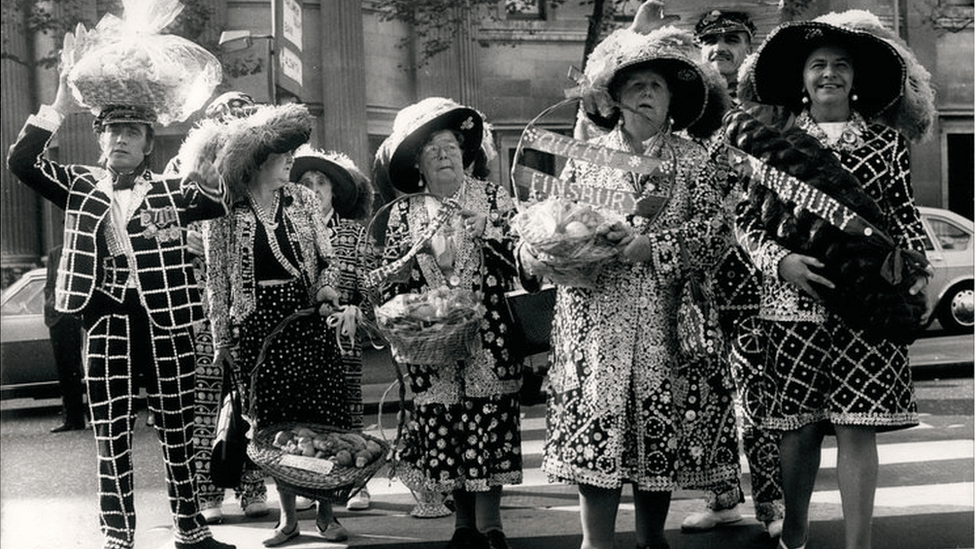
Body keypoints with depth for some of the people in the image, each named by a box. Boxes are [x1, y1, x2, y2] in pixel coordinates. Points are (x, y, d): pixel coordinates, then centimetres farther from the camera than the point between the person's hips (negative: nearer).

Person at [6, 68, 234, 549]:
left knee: (177, 428, 7)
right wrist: (58, 110, -9)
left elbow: (217, 207, -4)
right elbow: (21, 162, -1)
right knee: (110, 433, 2)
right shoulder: (80, 186, 9)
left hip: (164, 320, 0)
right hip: (106, 317, 0)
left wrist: (210, 183, -26)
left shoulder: (170, 191, 9)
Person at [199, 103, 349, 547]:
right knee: (273, 424, 2)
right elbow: (217, 278, 1)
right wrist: (222, 338, 0)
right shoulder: (224, 211, -2)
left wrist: (326, 290, -6)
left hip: (306, 315, 2)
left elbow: (326, 257, 13)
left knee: (322, 414, -2)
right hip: (257, 322, -2)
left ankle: (326, 513, 9)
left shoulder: (303, 200, 6)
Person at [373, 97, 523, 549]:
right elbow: (389, 282, 11)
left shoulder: (494, 199, 4)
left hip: (489, 340, -1)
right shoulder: (403, 213, 8)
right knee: (442, 434, 2)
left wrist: (488, 234, -12)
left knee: (490, 425, -6)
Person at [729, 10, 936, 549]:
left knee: (857, 425, -3)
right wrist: (781, 260, -12)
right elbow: (747, 217, 4)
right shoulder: (775, 138, 6)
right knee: (800, 425, 5)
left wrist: (915, 269, -1)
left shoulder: (885, 140, 8)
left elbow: (904, 211, 15)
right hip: (793, 299, 0)